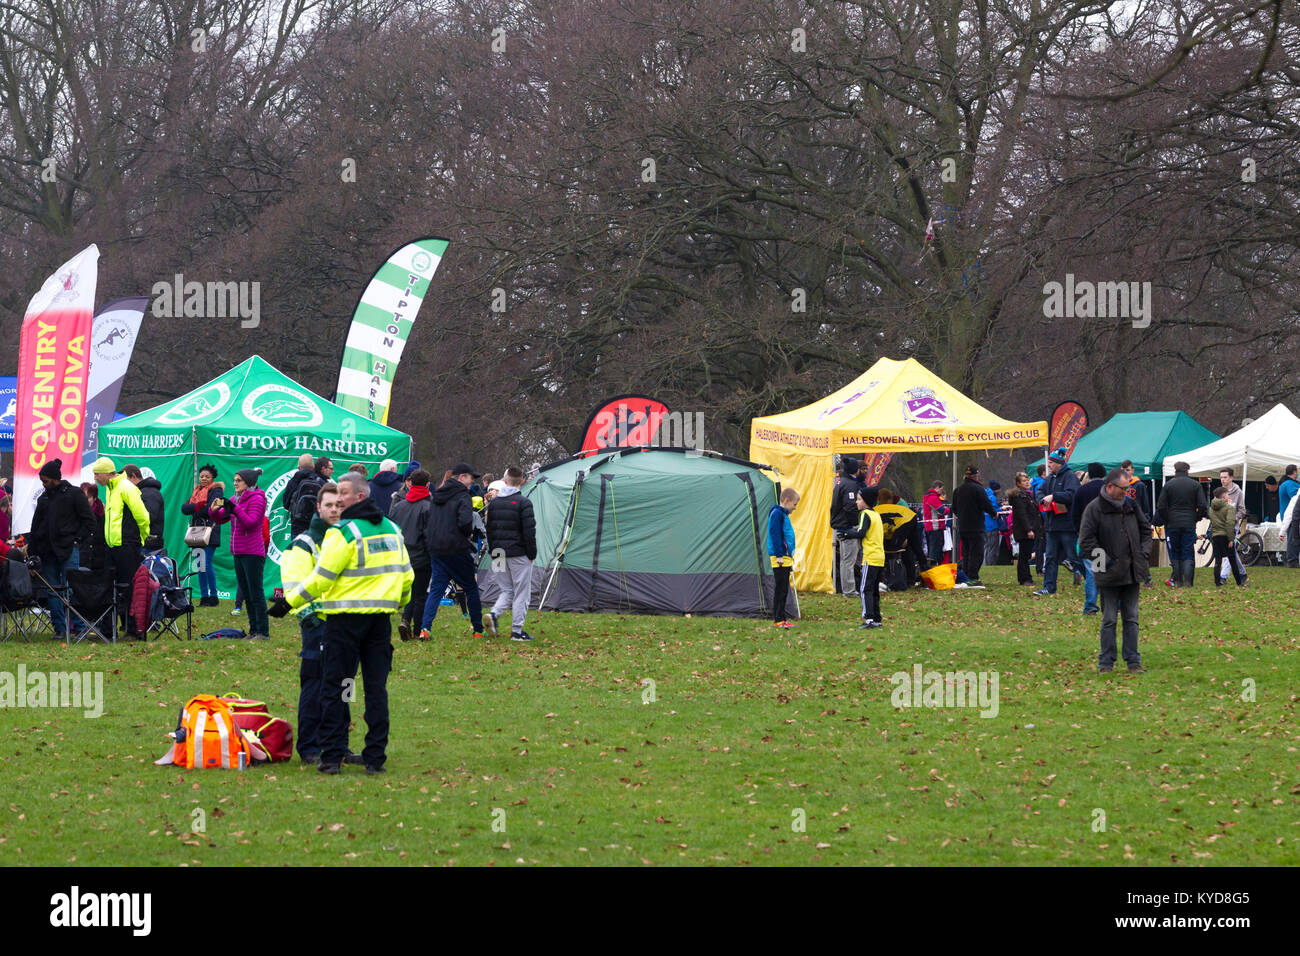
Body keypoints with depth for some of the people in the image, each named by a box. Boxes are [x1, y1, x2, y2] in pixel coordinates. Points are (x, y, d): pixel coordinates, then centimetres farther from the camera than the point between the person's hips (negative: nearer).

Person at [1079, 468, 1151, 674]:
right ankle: (1106, 662, 9)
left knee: (1131, 618, 9)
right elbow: (1086, 540, -10)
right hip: (1110, 575, -5)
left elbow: (1146, 529, 21)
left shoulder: (1130, 505, 8)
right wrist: (1105, 560, -14)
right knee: (1109, 620, 1)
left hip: (1132, 572, 5)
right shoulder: (1094, 509, -8)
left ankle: (1133, 661, 14)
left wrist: (1141, 554, 8)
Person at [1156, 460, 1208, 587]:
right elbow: (1202, 506, -3)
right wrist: (1196, 519, 10)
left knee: (1175, 554, 7)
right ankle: (1188, 581, -8)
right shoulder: (1195, 485, 2)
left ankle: (1178, 581, 4)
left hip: (1172, 524, 0)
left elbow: (1161, 506, -3)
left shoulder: (1168, 485, 1)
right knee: (1188, 555, 2)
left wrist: (1166, 520, 7)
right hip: (1189, 524, 0)